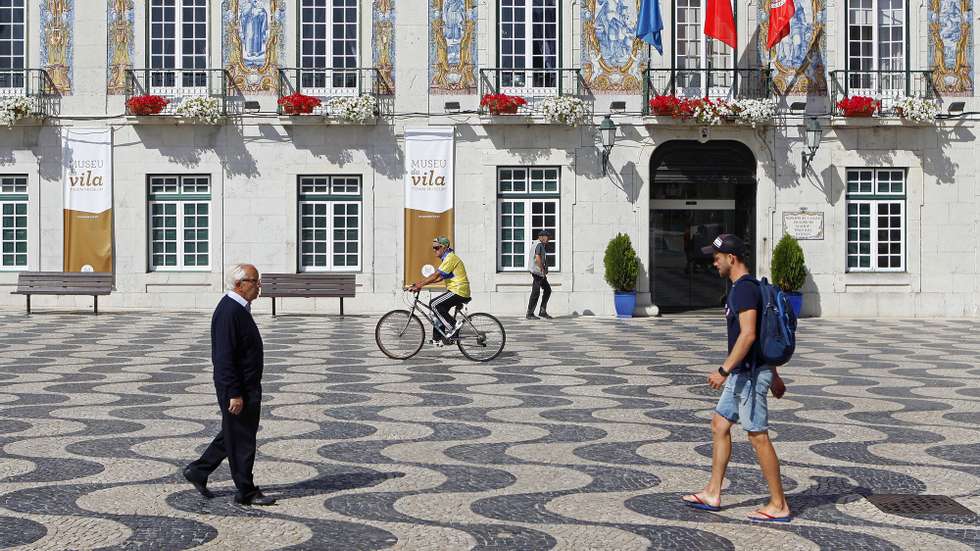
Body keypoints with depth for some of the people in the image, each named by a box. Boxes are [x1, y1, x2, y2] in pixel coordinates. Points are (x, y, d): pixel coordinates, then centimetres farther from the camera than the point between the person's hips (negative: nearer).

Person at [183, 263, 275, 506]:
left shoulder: (239, 309, 12)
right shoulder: (228, 311, -20)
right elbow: (225, 357, -24)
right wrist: (234, 394, -24)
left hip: (248, 387, 10)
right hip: (236, 388, -10)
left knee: (234, 435, 18)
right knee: (241, 440, 0)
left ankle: (198, 471, 28)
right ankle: (246, 492, 10)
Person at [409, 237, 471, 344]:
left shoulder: (450, 258, -15)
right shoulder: (447, 258, 18)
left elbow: (435, 276, -20)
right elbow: (439, 278, 17)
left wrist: (419, 285, -17)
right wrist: (421, 283, 10)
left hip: (458, 292, -10)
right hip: (456, 291, 10)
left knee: (434, 304, -14)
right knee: (439, 308, 15)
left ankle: (452, 328, -9)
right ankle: (438, 337, 18)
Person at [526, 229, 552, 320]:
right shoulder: (539, 245, -14)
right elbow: (537, 258, -26)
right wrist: (543, 269, -18)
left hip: (541, 273, 11)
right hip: (537, 272, -11)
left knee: (548, 290, 12)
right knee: (535, 292, -7)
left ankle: (542, 311, 13)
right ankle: (530, 314, -1)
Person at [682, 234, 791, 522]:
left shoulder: (745, 288, -17)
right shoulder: (745, 287, 15)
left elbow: (748, 335, -27)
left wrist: (724, 370, -27)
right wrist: (774, 375, 25)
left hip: (750, 373, -11)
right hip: (743, 373, 11)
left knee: (758, 436, -4)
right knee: (719, 425, 14)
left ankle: (779, 506, 4)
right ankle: (713, 494, 20)